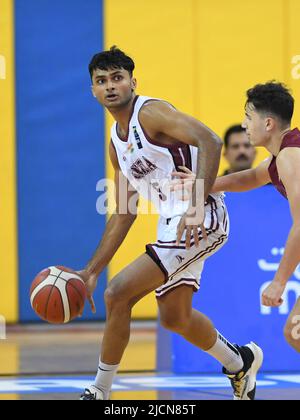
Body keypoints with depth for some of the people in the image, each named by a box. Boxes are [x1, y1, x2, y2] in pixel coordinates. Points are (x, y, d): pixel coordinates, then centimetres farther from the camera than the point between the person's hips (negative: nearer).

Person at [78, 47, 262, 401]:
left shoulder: (151, 112, -11)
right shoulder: (117, 142, 16)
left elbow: (210, 142, -26)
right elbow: (125, 213, 21)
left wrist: (196, 207, -34)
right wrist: (92, 271, 16)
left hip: (200, 221, -10)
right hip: (172, 223, 10)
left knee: (118, 295, -14)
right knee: (174, 317, 22)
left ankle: (99, 393, -2)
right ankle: (240, 363, 45)